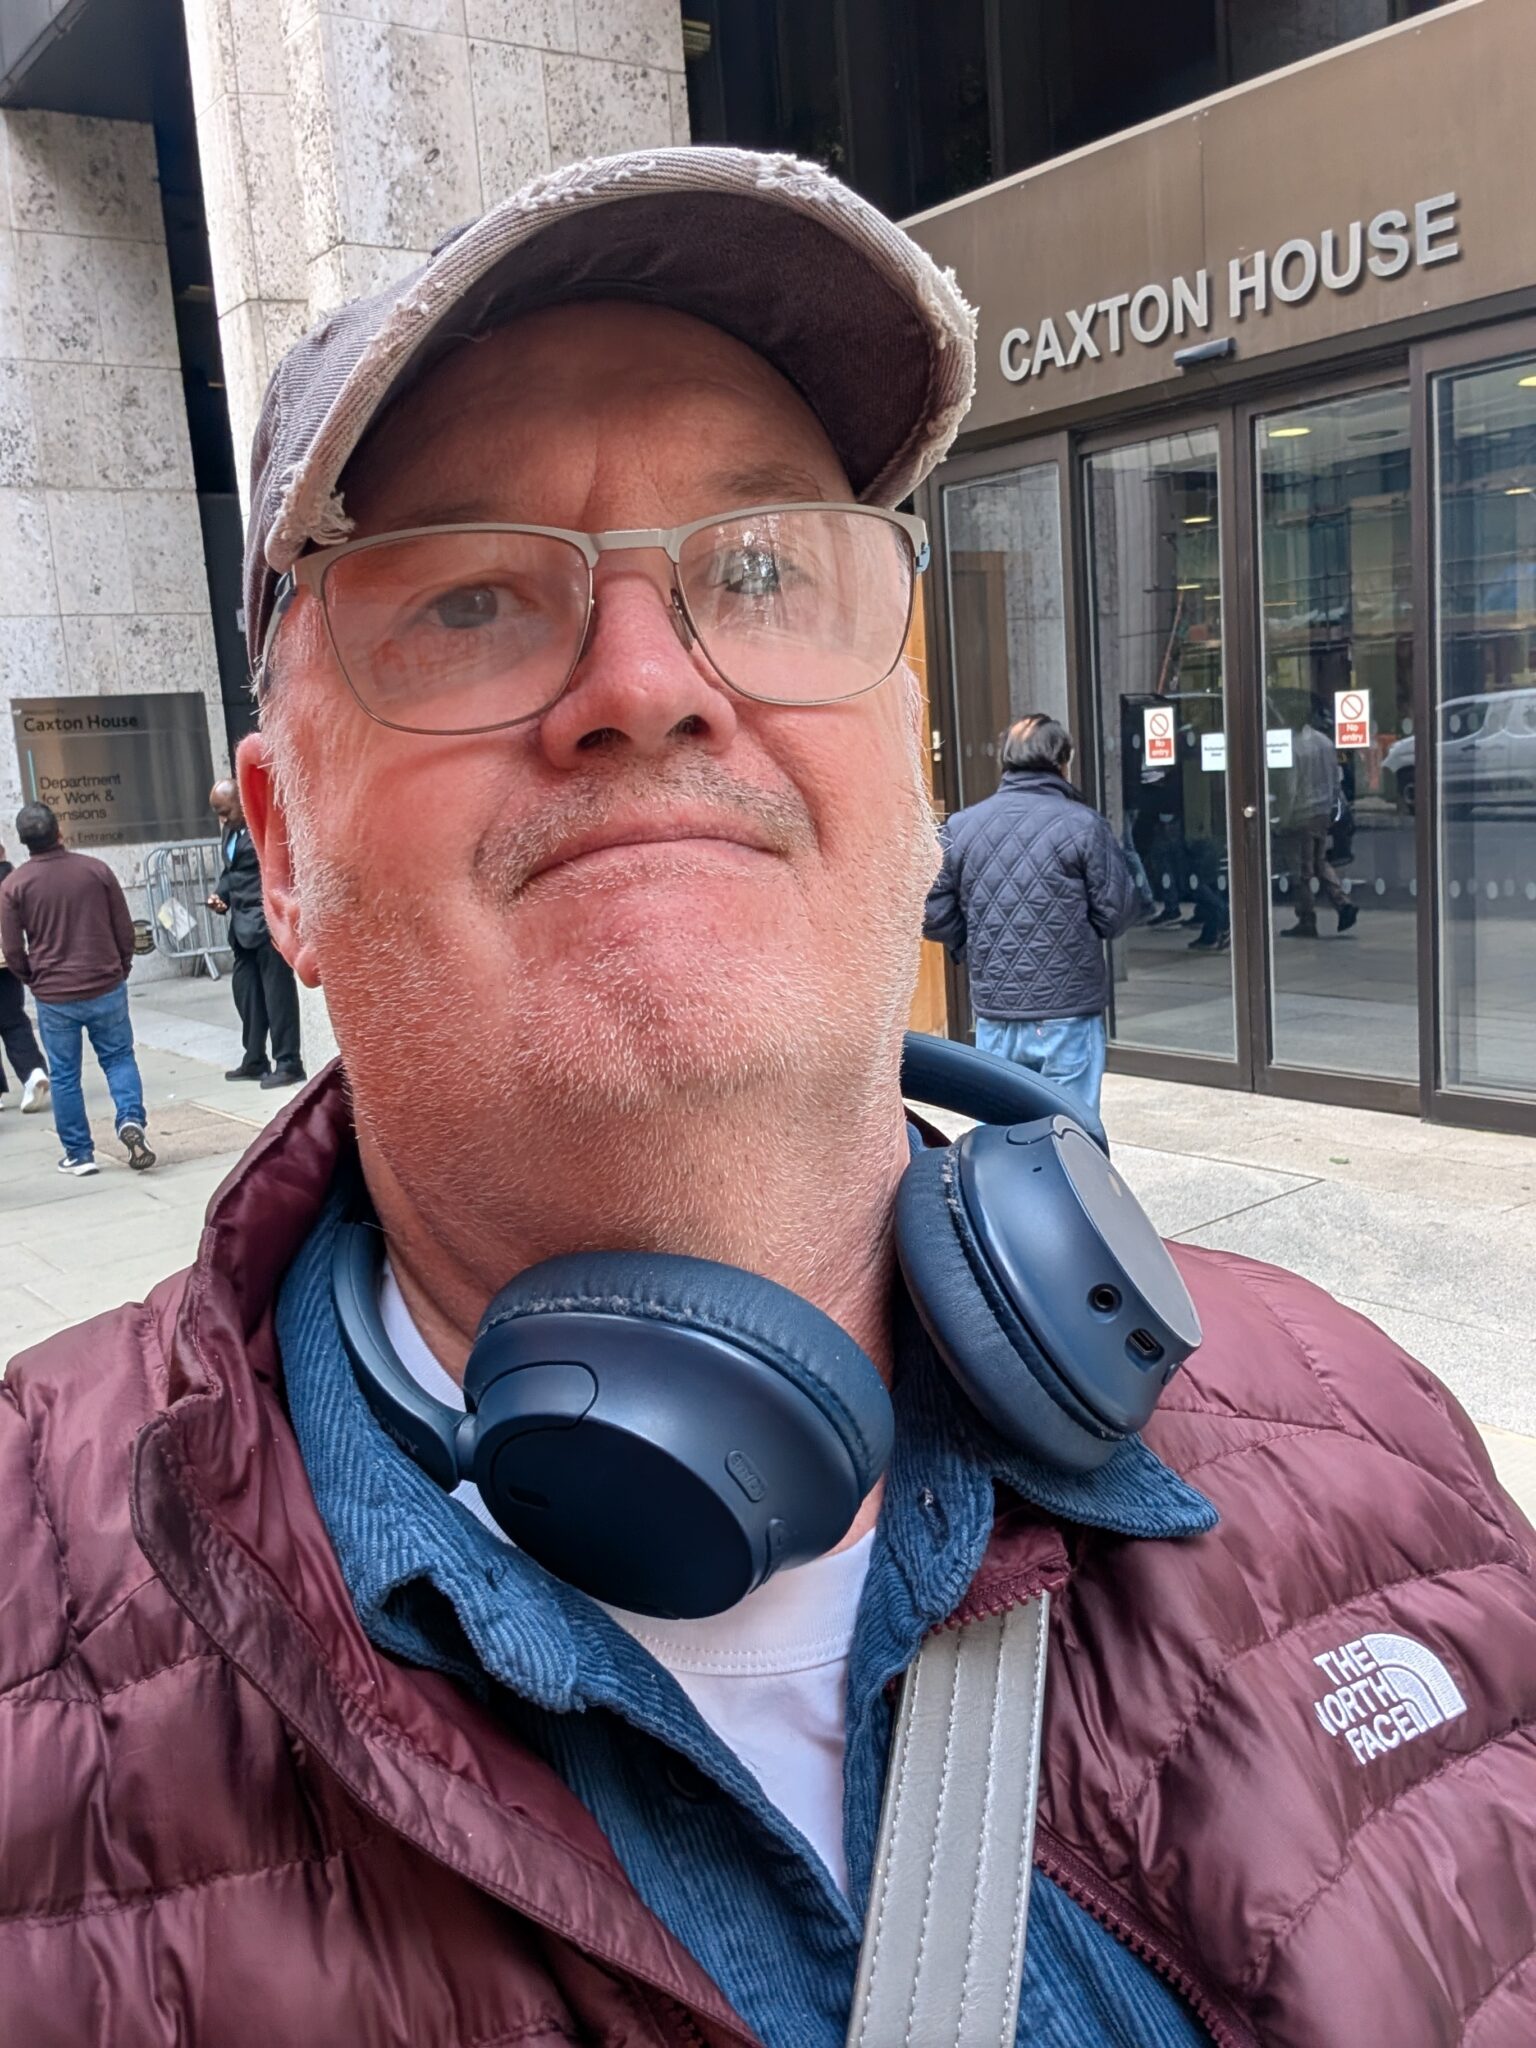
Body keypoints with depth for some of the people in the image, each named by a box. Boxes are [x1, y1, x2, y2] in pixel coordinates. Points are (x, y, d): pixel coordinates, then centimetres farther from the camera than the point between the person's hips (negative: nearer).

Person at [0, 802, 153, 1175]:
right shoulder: (96, 870, -5)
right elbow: (125, 930, 0)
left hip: (54, 997, -1)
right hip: (107, 988, 1)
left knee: (65, 1076, 10)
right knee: (119, 1057, 15)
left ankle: (79, 1154, 15)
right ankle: (131, 1121, -7)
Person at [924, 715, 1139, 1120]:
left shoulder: (960, 826, 2)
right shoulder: (1083, 824, -8)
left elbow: (933, 916, 1)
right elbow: (1118, 913, -7)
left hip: (993, 1015, 3)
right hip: (1068, 1015, -3)